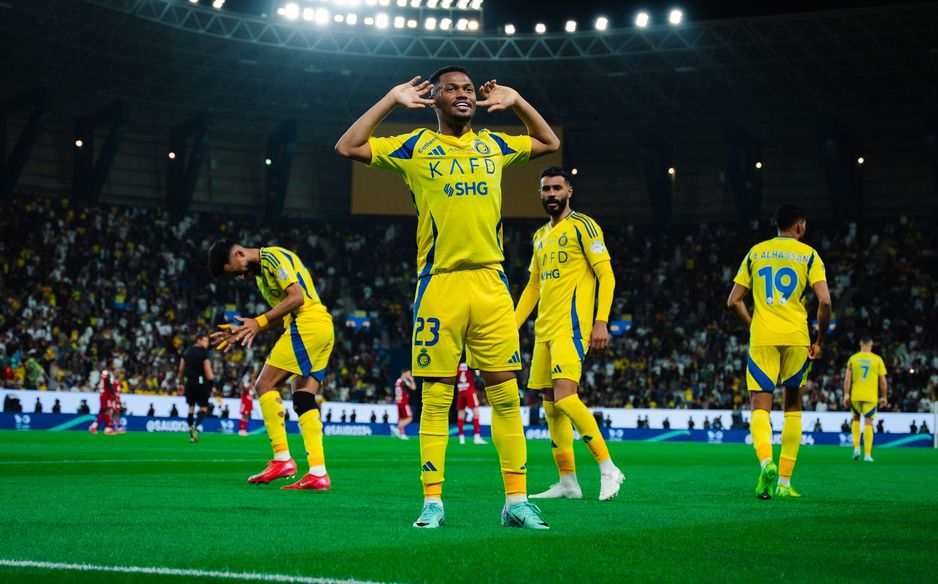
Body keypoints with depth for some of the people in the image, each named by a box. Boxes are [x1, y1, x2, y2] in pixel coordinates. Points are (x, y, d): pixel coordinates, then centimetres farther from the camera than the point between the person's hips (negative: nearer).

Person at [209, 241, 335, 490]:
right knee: (304, 399, 5)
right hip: (324, 329, 10)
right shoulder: (261, 270, 23)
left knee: (265, 385, -8)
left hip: (307, 324, -10)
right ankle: (318, 473, -1)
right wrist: (244, 330, 16)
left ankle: (282, 459, -11)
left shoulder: (272, 257, -7)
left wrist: (259, 322, -14)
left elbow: (296, 297, -16)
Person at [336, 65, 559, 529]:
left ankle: (516, 500, 4)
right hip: (439, 283, -3)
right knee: (436, 397, -2)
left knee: (506, 394, 0)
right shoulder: (415, 147, 7)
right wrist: (391, 100, 2)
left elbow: (550, 143, 32)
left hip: (490, 282, 3)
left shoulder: (493, 145, 17)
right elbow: (348, 147, 1)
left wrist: (516, 102, 20)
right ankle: (432, 501, 4)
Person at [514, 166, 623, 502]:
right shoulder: (540, 236, 19)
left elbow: (606, 275, -9)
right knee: (550, 403, 6)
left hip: (571, 326, -8)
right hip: (544, 328, 8)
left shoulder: (582, 226, -4)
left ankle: (608, 468, -13)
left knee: (564, 396, -21)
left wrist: (601, 322, -18)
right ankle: (567, 482, 11)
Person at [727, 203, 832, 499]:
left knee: (760, 407, -2)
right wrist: (820, 341, 3)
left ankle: (766, 461, -32)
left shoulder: (756, 253, 11)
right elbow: (825, 301, -8)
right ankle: (784, 482, 9)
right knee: (793, 407, 13)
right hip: (796, 340, 0)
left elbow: (734, 301, 8)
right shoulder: (809, 255, 4)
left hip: (762, 339, 0)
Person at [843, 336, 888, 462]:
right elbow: (883, 382, 2)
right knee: (868, 423, 1)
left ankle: (856, 447, 6)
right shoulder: (877, 359, 0)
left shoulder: (853, 358, 2)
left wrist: (846, 395, 3)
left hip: (855, 396, 1)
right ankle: (867, 454, -4)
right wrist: (883, 397, 11)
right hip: (871, 397, -1)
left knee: (856, 419, 21)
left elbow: (847, 380, -2)